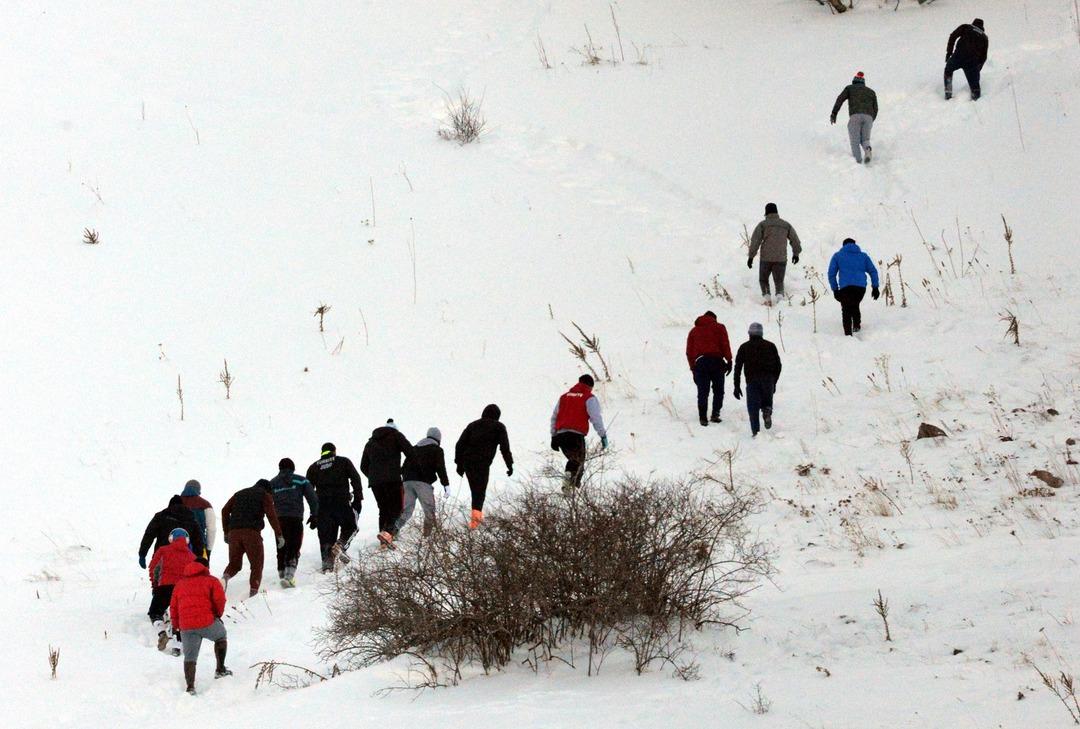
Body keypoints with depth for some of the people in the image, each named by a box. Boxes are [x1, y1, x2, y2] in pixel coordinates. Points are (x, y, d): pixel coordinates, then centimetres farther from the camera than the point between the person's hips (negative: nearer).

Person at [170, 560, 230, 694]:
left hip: (186, 626, 3)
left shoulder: (180, 584, 21)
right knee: (221, 636, 26)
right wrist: (218, 614, 10)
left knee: (189, 657, 9)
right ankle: (220, 670, 20)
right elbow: (219, 599, -6)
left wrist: (178, 625, 24)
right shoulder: (211, 580, 7)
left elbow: (173, 608, 18)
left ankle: (190, 686, -6)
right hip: (207, 622, -3)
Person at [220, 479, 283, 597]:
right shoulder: (265, 495, 14)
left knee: (234, 563, 14)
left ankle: (226, 577, -16)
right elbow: (271, 515, 0)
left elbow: (225, 511, 19)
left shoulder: (239, 493, 27)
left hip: (234, 532, 4)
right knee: (256, 564, 5)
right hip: (252, 532, -4)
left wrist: (226, 532, 20)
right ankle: (254, 589, -11)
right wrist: (279, 535, -3)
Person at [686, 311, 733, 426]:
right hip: (716, 360, -2)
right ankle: (715, 413, -2)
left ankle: (702, 417, -5)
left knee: (702, 392, 3)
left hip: (699, 362, 2)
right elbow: (725, 344, 0)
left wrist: (693, 367, 16)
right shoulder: (719, 327, 12)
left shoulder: (694, 331, 21)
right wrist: (729, 361, 0)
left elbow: (689, 351, 16)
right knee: (718, 390, 9)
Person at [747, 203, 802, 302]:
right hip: (781, 259, 2)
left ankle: (766, 296, 0)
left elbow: (755, 241, -7)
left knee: (763, 280, 18)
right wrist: (796, 254, 29)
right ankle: (779, 295, -21)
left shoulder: (762, 225, 0)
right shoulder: (786, 225, 9)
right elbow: (795, 240, 14)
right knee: (779, 281, 7)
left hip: (766, 258, -2)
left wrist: (751, 256, -4)